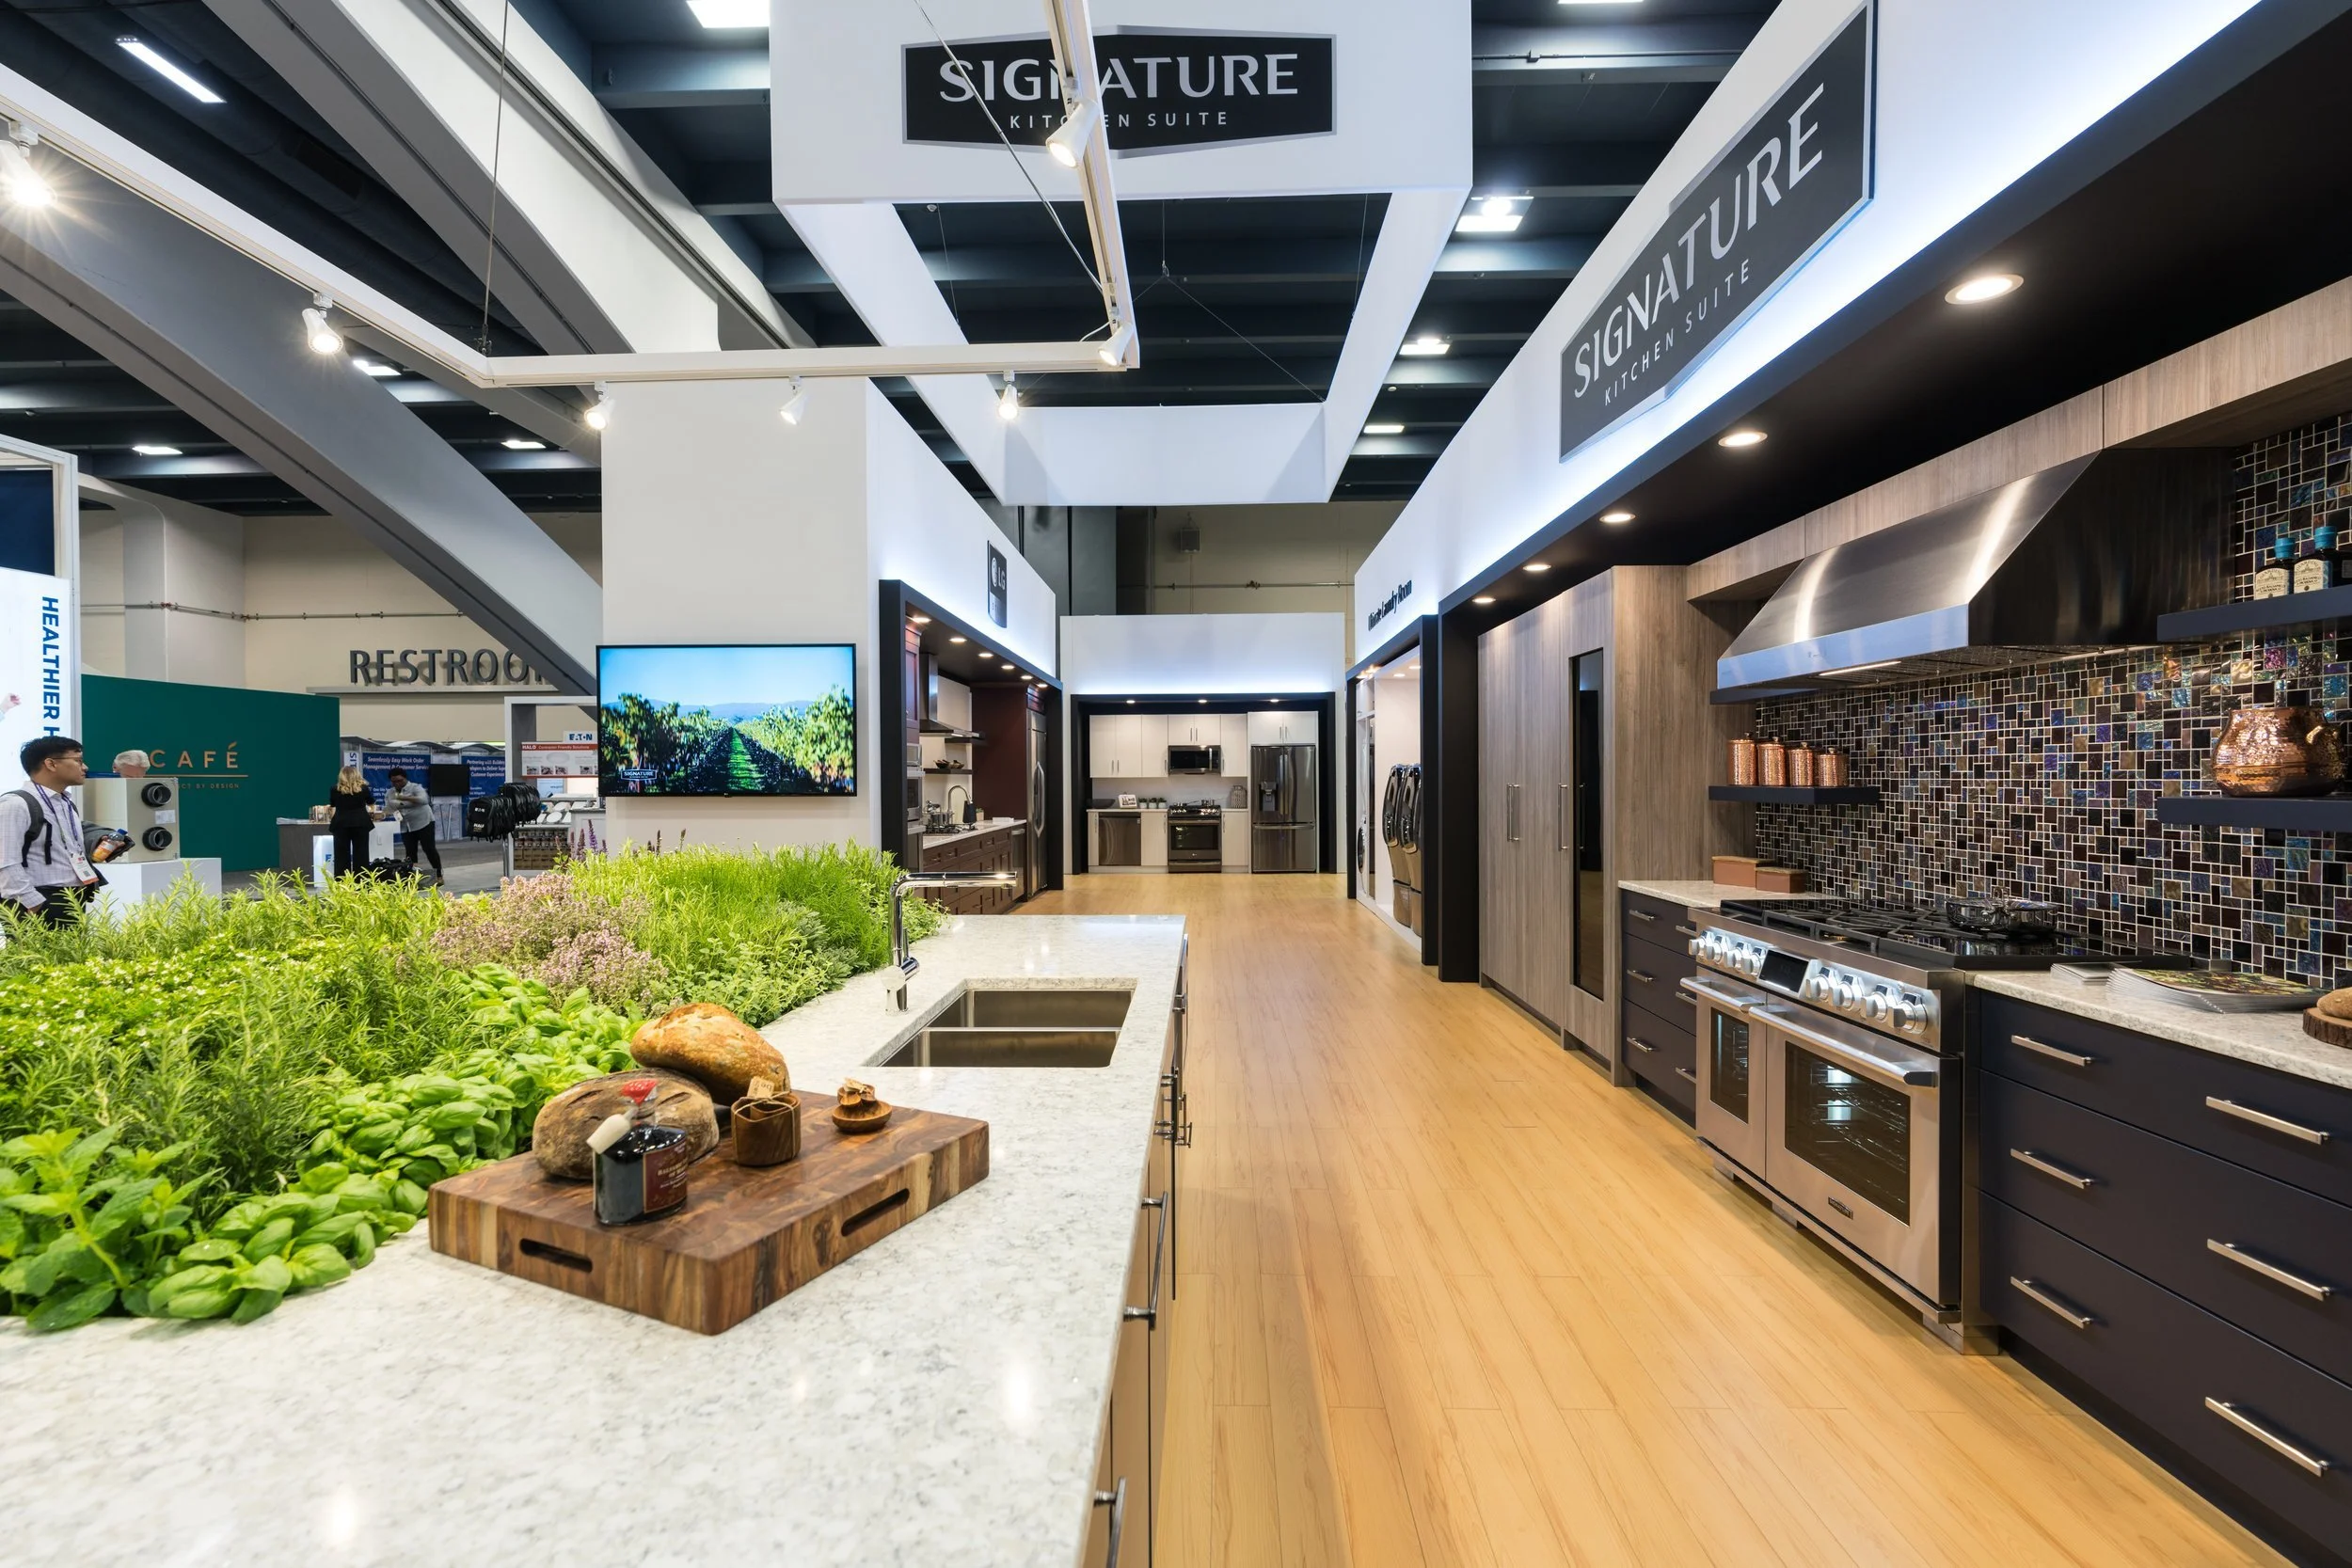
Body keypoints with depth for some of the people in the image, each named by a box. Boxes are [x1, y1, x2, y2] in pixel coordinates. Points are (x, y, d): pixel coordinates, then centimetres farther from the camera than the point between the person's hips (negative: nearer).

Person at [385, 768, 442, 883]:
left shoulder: (415, 787, -10)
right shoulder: (389, 793, 8)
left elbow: (424, 800, -27)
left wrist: (405, 798, -34)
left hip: (423, 823, -5)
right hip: (406, 827, 5)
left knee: (429, 849, -6)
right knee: (410, 852, 5)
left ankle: (439, 875, -1)